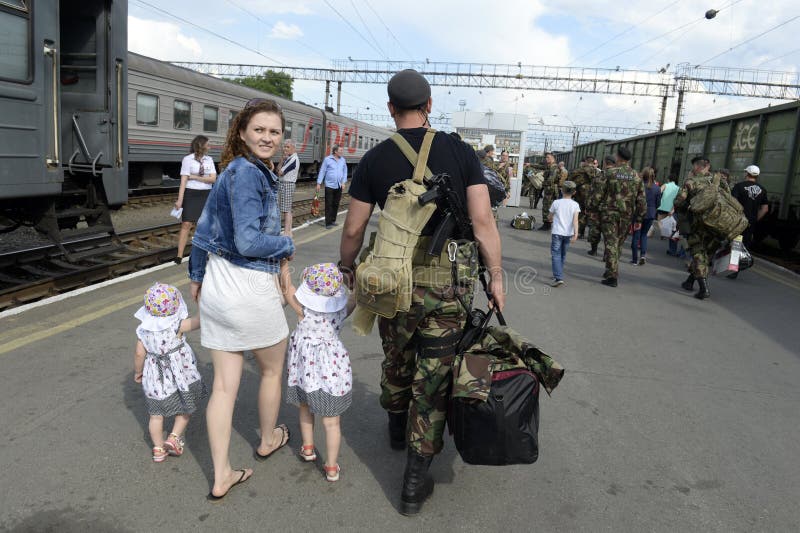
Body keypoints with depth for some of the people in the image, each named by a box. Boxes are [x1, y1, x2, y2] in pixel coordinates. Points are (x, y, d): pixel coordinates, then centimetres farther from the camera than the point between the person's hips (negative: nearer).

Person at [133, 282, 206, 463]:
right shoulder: (177, 326, -18)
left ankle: (158, 449, 20)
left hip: (154, 377, 3)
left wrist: (137, 372, 10)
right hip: (179, 375, -3)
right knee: (185, 408, 19)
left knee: (156, 414, 14)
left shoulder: (143, 329, -9)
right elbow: (199, 321, -15)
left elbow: (139, 354, -5)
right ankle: (174, 438, 11)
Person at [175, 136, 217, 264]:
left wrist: (195, 177, -10)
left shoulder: (209, 160, 8)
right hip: (191, 194, -4)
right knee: (186, 224, -9)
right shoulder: (188, 159, -4)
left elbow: (213, 179, -2)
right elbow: (183, 181, -9)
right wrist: (180, 200, -16)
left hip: (206, 195, 4)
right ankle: (179, 256, -8)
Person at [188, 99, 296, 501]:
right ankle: (267, 441, 42)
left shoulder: (234, 171, 10)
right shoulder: (247, 173, -17)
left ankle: (221, 477, 20)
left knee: (224, 384, 11)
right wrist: (287, 245, -5)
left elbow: (203, 231, 17)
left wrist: (197, 276, 28)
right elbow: (249, 242, -23)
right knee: (272, 369, 19)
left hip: (217, 286, 8)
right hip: (249, 287, -8)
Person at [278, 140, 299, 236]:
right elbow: (279, 170, 12)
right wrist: (283, 159, 0)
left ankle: (286, 233, -8)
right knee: (288, 209, 13)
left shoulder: (293, 159, -15)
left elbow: (280, 172, -16)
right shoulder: (289, 158, 16)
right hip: (284, 184, 10)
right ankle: (289, 231, 19)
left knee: (286, 210, -9)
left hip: (287, 185, -10)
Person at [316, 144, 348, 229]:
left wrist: (343, 182, 1)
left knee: (336, 204, 10)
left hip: (339, 186, 4)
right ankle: (328, 223, -1)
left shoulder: (343, 160, 8)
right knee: (329, 205, -3)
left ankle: (333, 220, 22)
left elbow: (345, 171, 13)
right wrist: (319, 183, -5)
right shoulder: (327, 159, -4)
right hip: (329, 185, -4)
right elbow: (322, 171, -2)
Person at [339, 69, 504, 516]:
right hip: (450, 282, -1)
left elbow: (354, 229, 3)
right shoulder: (461, 152, -2)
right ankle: (416, 479, 15)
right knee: (434, 374, 7)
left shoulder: (374, 160, 0)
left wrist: (348, 266, 21)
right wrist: (496, 276, 1)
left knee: (396, 360, 24)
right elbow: (483, 219, -8)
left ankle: (398, 429, 49)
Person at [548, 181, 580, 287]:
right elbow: (575, 220, -13)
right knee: (562, 255, 19)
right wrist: (576, 234, -17)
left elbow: (550, 218, 6)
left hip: (557, 232, -3)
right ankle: (558, 274, 30)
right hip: (568, 233, 3)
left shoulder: (556, 203, -5)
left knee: (556, 255, -4)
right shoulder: (575, 205, -2)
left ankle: (558, 278, -19)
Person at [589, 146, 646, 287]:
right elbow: (641, 200, 7)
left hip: (609, 213, -4)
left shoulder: (609, 172, -5)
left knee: (611, 243, -2)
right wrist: (639, 219, 13)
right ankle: (611, 271, 24)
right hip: (626, 216, 4)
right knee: (618, 244, 16)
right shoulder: (636, 176, 7)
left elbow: (598, 194, -8)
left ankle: (612, 276, -5)